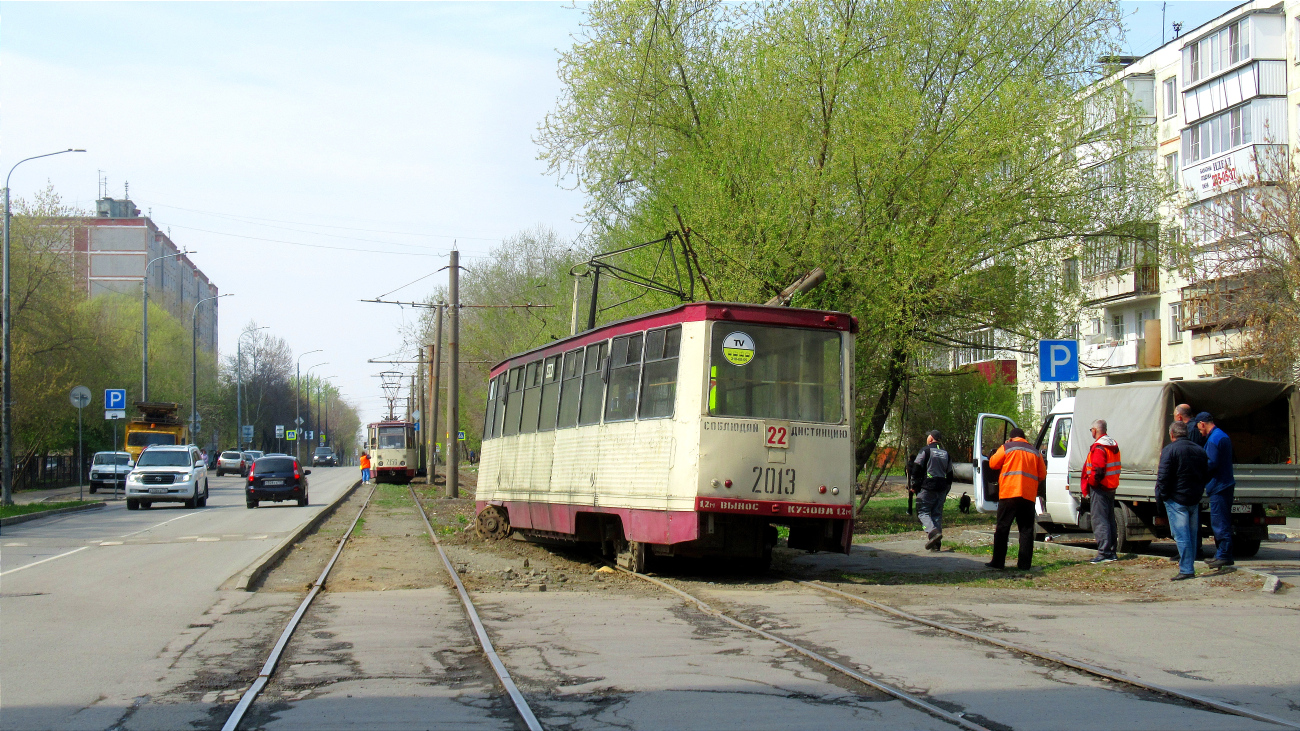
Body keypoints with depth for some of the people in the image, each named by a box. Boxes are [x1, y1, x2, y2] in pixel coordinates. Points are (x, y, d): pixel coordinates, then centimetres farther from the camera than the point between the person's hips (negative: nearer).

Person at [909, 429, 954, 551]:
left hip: (927, 487, -6)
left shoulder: (926, 451, -3)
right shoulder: (946, 453, 17)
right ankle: (936, 544, 4)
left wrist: (914, 485, 1)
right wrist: (946, 490, 23)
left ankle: (933, 532, -27)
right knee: (937, 513, 8)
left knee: (923, 511, -2)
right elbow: (950, 474, 19)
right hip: (941, 489, 6)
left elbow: (916, 469, -7)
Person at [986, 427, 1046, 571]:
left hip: (1009, 494, -3)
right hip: (1029, 495, 3)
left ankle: (998, 562, -2)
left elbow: (993, 463, 8)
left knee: (1002, 528, 1)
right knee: (1026, 530, 6)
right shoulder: (1035, 453, 14)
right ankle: (1024, 563, 2)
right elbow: (1042, 475, 15)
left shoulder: (1007, 448, 3)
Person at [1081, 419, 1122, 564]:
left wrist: (1090, 483, -10)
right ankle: (1112, 552, 18)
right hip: (1111, 487, 10)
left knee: (1099, 520, -7)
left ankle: (1104, 552, -11)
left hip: (1100, 487, -10)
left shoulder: (1098, 447, -18)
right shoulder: (1113, 445, 13)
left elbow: (1098, 470, -25)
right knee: (1110, 519, 14)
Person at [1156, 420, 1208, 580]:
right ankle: (1189, 567, 18)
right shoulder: (1199, 450, 11)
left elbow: (1163, 476, -15)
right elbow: (1206, 475, 18)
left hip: (1177, 499, -7)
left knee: (1181, 535, -7)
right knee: (1192, 535, 13)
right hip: (1195, 499, 7)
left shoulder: (1170, 450, -11)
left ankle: (1186, 569, -11)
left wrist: (1161, 495, -5)